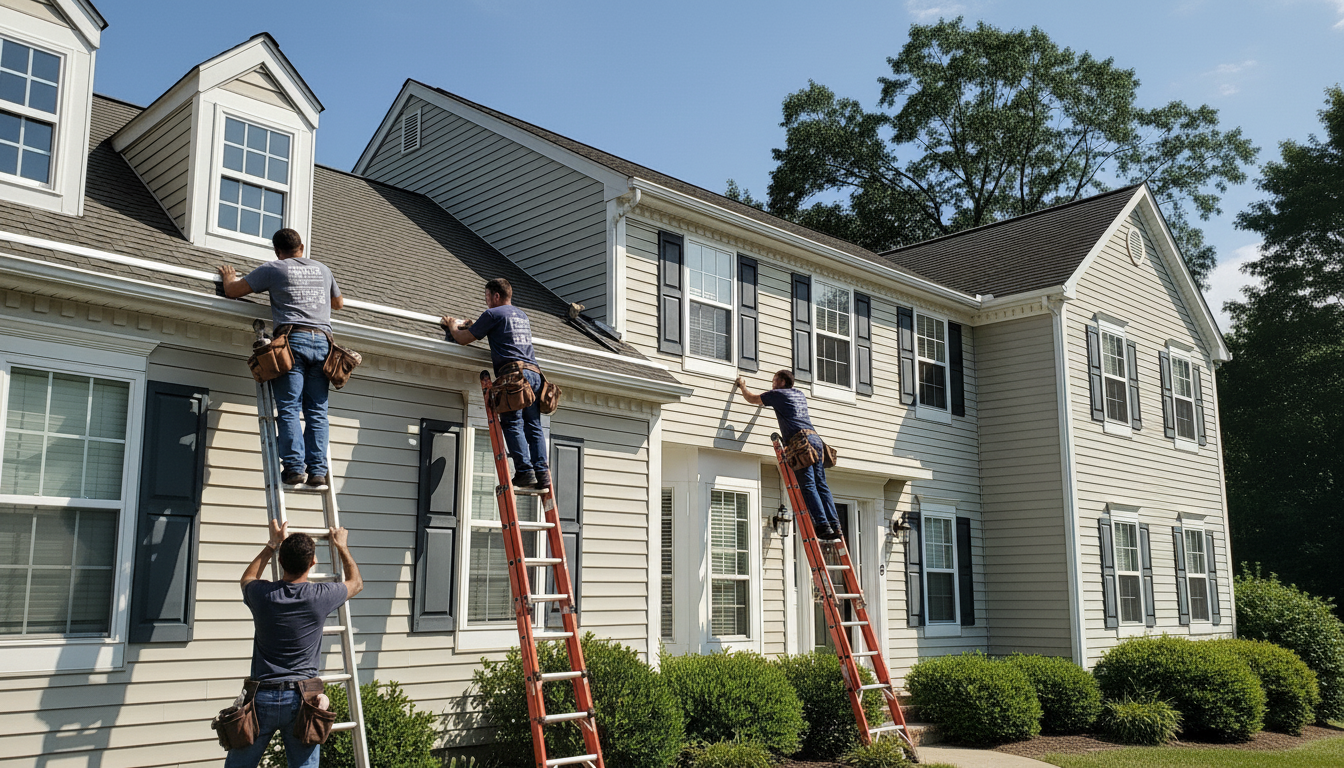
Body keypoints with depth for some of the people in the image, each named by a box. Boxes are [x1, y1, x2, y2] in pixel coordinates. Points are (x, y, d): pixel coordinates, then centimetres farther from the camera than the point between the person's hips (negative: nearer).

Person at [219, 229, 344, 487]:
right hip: (322, 341, 4)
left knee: (289, 408, -6)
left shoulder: (273, 269, 10)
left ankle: (294, 467, -15)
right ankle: (317, 470, -6)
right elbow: (339, 302, 39)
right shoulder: (323, 269, 23)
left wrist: (229, 278, 37)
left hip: (293, 339, -3)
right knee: (316, 411, 2)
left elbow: (232, 291, 14)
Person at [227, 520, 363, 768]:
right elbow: (356, 583, 16)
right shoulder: (321, 597, -7)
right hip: (302, 700, -1)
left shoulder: (262, 594, -5)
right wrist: (342, 546, 29)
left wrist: (273, 544, 28)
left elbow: (247, 578, 23)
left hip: (262, 697, 1)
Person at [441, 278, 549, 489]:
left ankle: (525, 472, -16)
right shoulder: (522, 315, 28)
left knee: (512, 424, -7)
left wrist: (452, 326, 30)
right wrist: (467, 326, 50)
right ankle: (542, 473, -6)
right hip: (534, 373, 7)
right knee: (533, 426, 4)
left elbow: (463, 339, 8)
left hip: (513, 373, -7)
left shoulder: (493, 314, 5)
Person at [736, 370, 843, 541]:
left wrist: (742, 386, 40)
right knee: (821, 484, 3)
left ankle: (823, 525, -17)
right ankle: (834, 525, -4)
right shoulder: (801, 395, 28)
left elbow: (752, 399, 20)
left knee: (808, 486, -9)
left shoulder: (778, 394, 8)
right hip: (815, 438, 7)